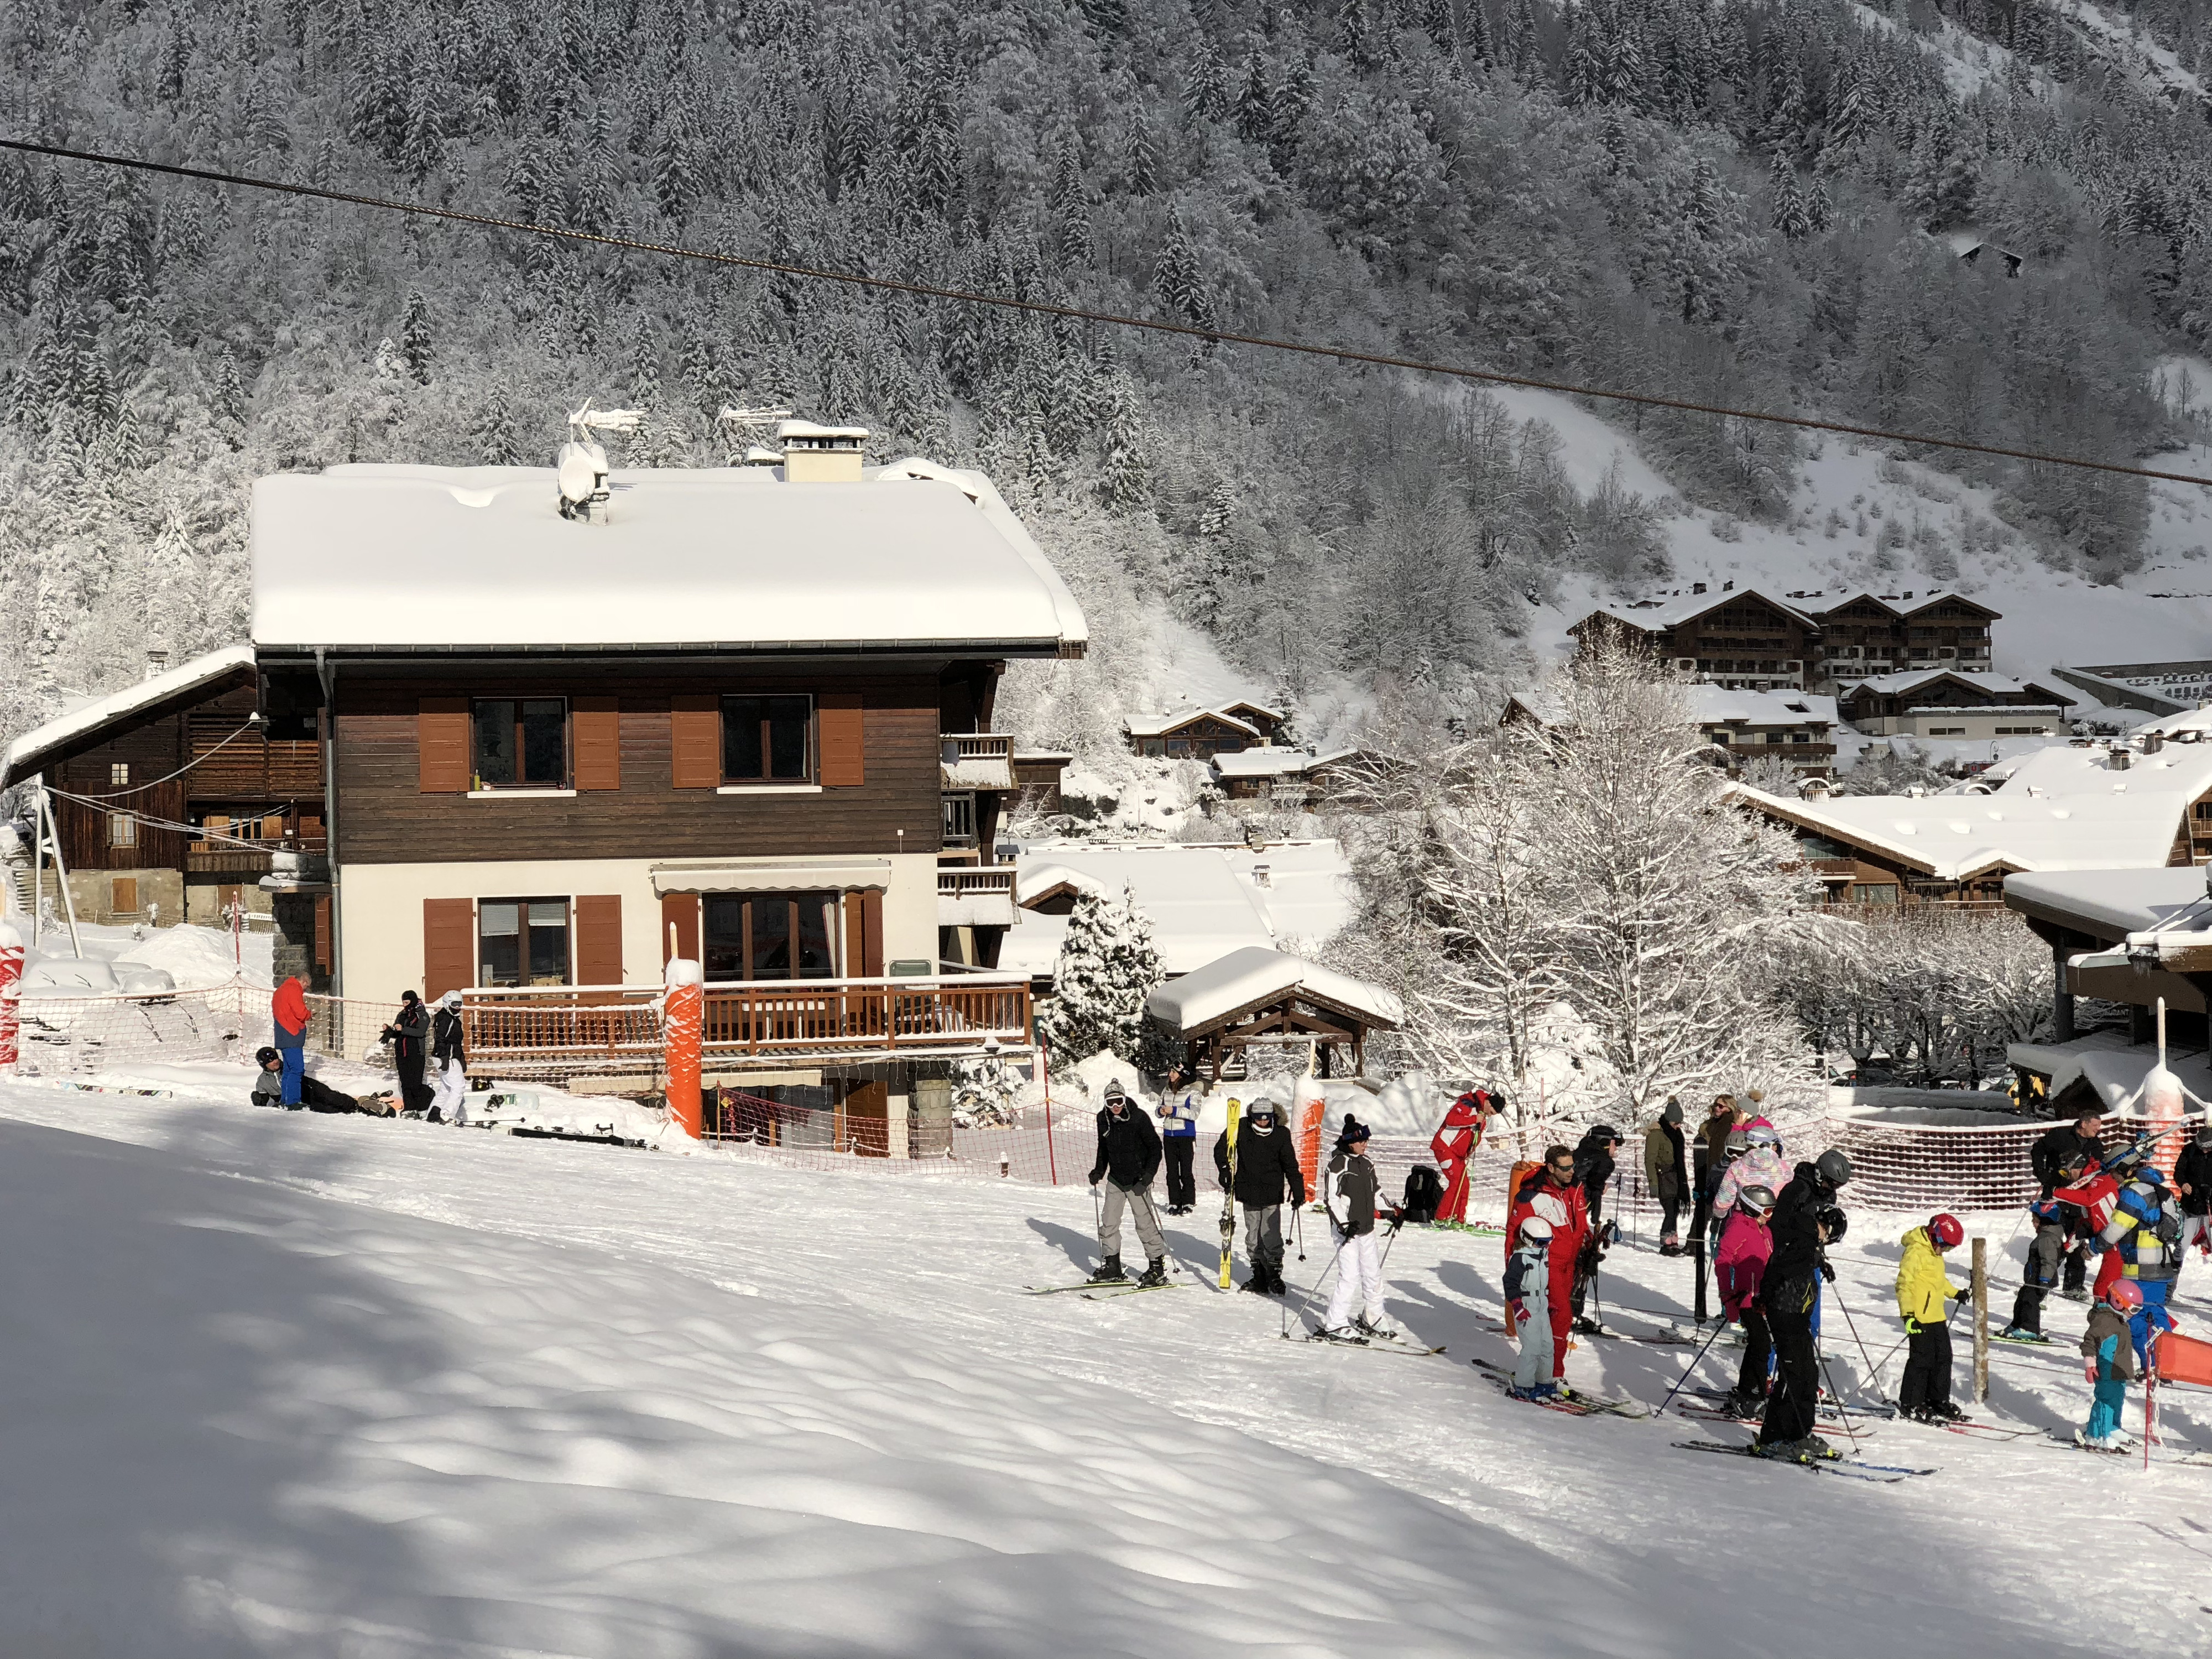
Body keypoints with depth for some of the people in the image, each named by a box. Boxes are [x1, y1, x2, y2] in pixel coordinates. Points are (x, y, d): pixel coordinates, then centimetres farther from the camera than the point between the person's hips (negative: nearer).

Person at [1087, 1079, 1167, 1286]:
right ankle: (1112, 1266, 15)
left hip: (1137, 1181, -6)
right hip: (1116, 1180, 6)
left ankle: (1157, 1267, 4)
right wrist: (1098, 1171, 6)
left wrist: (1147, 1176, -17)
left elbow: (1155, 1147, -11)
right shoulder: (1104, 1119, 1)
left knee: (1145, 1223, -5)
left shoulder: (1139, 1118, -15)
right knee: (1109, 1222, 4)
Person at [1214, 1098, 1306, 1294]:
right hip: (1249, 1193, 2)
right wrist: (1224, 1170, -5)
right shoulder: (1241, 1129, -3)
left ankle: (1274, 1275, 2)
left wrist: (1298, 1190, -3)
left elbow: (1290, 1164, 0)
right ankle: (1259, 1275, 15)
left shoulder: (1281, 1134, -4)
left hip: (1272, 1195, -2)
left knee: (1271, 1237, -7)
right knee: (1253, 1237, 8)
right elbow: (1221, 1148, 8)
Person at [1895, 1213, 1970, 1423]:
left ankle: (1938, 1400, 25)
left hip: (1937, 1317, 10)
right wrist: (1908, 1314, -29)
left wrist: (1955, 1293, 37)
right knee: (1922, 1359, -7)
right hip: (1920, 1318, -10)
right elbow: (1904, 1284, -22)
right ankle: (1910, 1405, 0)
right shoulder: (1916, 1252, -16)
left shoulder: (1935, 1253, 15)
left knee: (1943, 1358, 13)